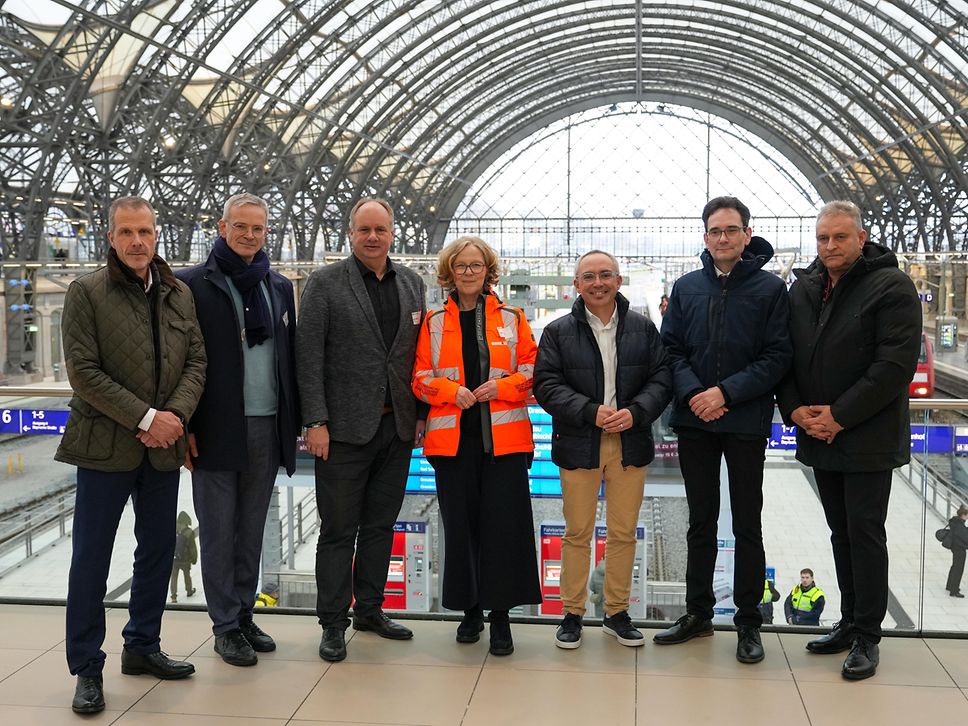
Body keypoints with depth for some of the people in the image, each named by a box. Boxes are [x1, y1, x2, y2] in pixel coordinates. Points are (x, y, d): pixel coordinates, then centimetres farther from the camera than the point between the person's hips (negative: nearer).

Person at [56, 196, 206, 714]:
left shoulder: (179, 294, 7)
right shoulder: (86, 292, -6)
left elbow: (197, 361, 5)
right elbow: (84, 372, -13)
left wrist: (175, 414, -12)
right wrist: (145, 418, -17)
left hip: (164, 446, 5)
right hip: (106, 446, -5)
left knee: (158, 551, 14)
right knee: (91, 557, 1)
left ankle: (142, 647, 30)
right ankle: (87, 669, 12)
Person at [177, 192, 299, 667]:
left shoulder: (279, 287, 12)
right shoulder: (193, 284, -3)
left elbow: (290, 356, 13)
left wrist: (294, 421, 8)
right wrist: (185, 427, -10)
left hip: (267, 428, 4)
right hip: (217, 429, -4)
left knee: (252, 531, 12)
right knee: (218, 532, 4)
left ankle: (244, 614, 24)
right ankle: (226, 627, 13)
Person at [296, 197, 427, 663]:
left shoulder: (412, 284, 10)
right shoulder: (325, 283, -3)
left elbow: (421, 355, 11)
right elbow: (309, 357, -7)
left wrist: (421, 415, 5)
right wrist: (315, 422, -12)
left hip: (398, 428, 4)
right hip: (346, 428, -4)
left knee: (380, 525, 14)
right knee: (338, 529, 3)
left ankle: (370, 609, 28)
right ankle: (333, 622, 14)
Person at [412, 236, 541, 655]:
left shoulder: (511, 318, 8)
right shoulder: (433, 323, 8)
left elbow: (533, 369, 6)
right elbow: (419, 377, 6)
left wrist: (502, 387, -11)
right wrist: (451, 390, -12)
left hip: (504, 437, -1)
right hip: (452, 439, 1)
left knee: (504, 523, -4)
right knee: (460, 523, 5)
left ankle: (500, 615, 7)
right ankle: (470, 609, 21)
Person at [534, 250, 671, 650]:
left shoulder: (643, 328, 6)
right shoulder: (558, 331, 1)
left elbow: (661, 378, 2)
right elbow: (547, 385, -6)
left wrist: (635, 412, -15)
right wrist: (590, 412, -18)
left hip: (630, 443, 2)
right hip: (578, 445, -2)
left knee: (624, 532, 9)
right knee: (578, 532, 5)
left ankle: (617, 612, 23)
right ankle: (572, 613, 18)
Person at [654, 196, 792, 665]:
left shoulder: (770, 288, -3)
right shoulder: (686, 288, 6)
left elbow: (777, 357, -7)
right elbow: (671, 349, 5)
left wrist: (726, 393, -16)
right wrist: (693, 393, -12)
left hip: (746, 422, -3)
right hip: (694, 420, 3)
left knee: (747, 525, 5)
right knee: (701, 521, 13)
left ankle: (748, 622, 16)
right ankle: (698, 613, 25)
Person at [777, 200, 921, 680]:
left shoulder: (890, 286, -10)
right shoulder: (802, 289, 9)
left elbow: (896, 362, -17)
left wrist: (839, 416, -18)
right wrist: (794, 408, -6)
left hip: (868, 438, -6)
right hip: (819, 437, 6)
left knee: (865, 532, -2)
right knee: (841, 531, 14)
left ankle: (867, 636, 8)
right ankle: (850, 623, 26)